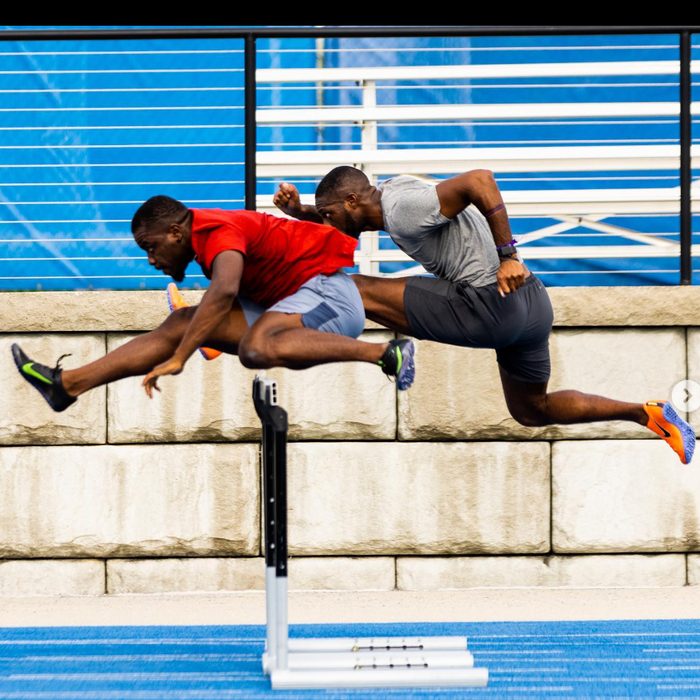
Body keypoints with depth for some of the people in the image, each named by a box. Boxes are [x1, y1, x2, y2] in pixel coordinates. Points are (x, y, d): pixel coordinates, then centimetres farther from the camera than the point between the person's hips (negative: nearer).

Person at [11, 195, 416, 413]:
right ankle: (68, 384, -2)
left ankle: (383, 353, -31)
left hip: (329, 294, -10)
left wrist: (178, 359, -37)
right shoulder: (209, 234, 12)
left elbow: (224, 292, -37)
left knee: (257, 349, -38)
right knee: (181, 324, 2)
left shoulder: (219, 231, -19)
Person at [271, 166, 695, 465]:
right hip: (533, 303, 10)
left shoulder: (404, 212, -14)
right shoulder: (387, 194, 16)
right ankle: (649, 414, 22)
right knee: (532, 411, 26)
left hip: (491, 305, -10)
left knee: (359, 291, -7)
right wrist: (297, 209, 5)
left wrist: (507, 256, -23)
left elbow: (479, 180, -25)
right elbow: (326, 224, 27)